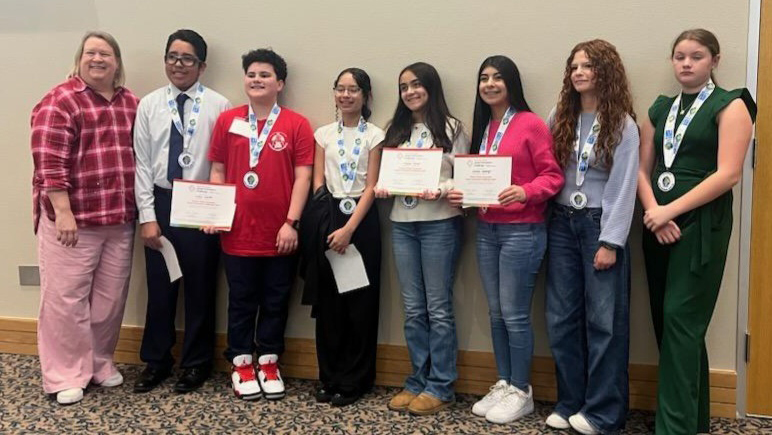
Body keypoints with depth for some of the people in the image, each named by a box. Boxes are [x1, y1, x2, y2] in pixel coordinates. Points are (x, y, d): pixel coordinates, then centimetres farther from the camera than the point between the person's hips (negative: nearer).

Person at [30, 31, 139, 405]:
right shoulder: (60, 101, -7)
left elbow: (140, 156, 17)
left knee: (110, 297, 12)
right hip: (73, 218, -5)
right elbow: (50, 162, -14)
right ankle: (66, 375, 13)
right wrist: (63, 212, -19)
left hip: (120, 219, 6)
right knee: (66, 298, 1)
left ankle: (100, 362, 29)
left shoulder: (131, 103, 11)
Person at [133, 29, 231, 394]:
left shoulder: (219, 106, -4)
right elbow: (142, 163, 3)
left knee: (200, 287, 9)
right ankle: (156, 361, 28)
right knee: (159, 286, 11)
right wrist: (147, 215, -3)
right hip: (160, 202, 3)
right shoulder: (149, 105, 4)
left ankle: (196, 362, 26)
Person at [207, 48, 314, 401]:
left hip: (280, 233, -1)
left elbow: (302, 177, -4)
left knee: (276, 302, 11)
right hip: (238, 232, 1)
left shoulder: (297, 125, -1)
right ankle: (241, 364, 25)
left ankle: (269, 362, 26)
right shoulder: (227, 121, 5)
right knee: (241, 301, 11)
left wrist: (291, 223, -11)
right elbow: (217, 173, 8)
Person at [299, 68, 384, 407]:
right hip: (328, 219, 2)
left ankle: (354, 381, 13)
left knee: (359, 303, 1)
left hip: (361, 220, -2)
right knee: (328, 302, 5)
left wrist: (349, 229, -13)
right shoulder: (323, 134, 11)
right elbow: (318, 183, 8)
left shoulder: (374, 136, 2)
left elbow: (371, 188, -4)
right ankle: (330, 378, 17)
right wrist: (329, 222, -6)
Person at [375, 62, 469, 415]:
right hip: (402, 224, 5)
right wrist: (382, 188, -5)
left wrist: (441, 190, -21)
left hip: (440, 223, -5)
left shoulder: (451, 128, 1)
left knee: (438, 307, 1)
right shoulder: (396, 131, 15)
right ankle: (418, 381, 19)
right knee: (413, 309, 10)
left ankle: (440, 387, 10)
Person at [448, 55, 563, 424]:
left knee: (515, 315, -1)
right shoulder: (481, 128, 13)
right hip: (486, 230, 7)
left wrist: (525, 192, -26)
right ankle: (503, 384, 25)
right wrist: (461, 194, 1)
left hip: (522, 231, -7)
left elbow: (552, 175, -10)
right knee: (496, 313, 12)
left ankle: (521, 392, 14)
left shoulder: (531, 124, -7)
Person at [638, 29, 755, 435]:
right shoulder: (659, 108, 14)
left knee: (680, 319, -9)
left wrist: (671, 210, -16)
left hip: (701, 224, -5)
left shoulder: (730, 106, -2)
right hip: (658, 224, 6)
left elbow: (728, 174, -13)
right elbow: (642, 168, 9)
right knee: (664, 320, 7)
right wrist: (653, 211, -9)